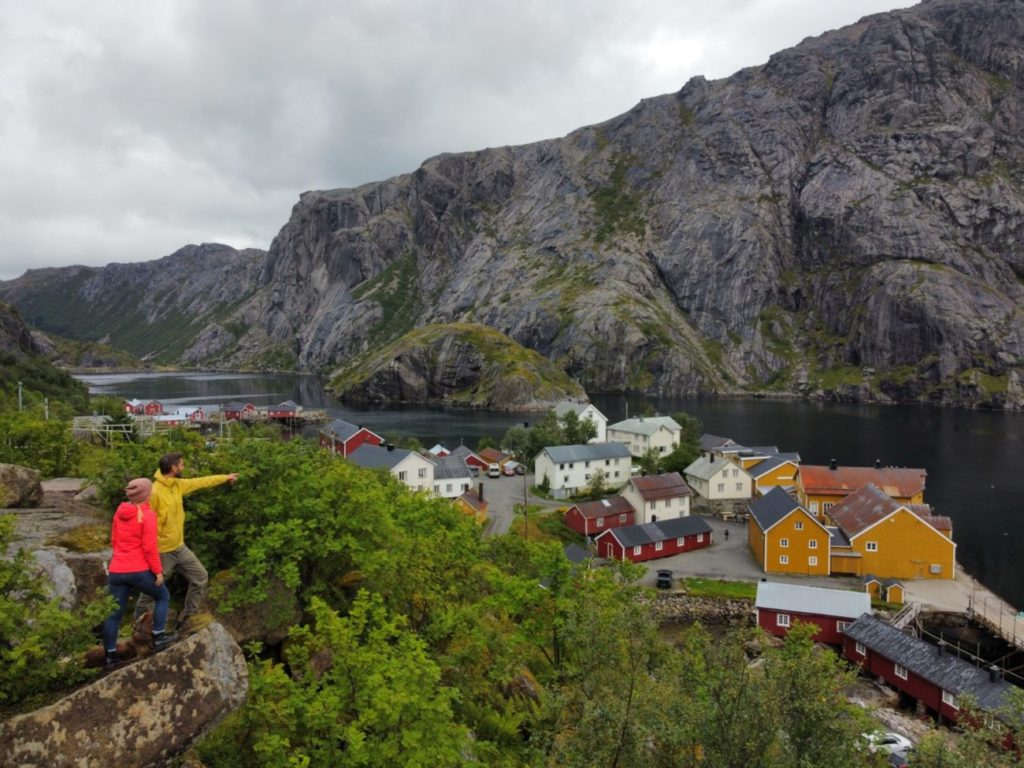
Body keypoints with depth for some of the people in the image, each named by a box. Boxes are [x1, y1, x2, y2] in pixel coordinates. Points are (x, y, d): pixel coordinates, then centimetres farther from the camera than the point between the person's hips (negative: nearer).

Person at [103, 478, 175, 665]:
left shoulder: (119, 512, 7)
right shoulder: (147, 515, -13)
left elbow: (114, 541, 16)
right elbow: (150, 547, -15)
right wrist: (158, 570, -8)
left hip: (116, 571, 6)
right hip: (139, 571, -6)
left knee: (114, 613, 13)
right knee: (163, 596, 17)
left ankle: (110, 654, 17)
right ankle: (158, 636, 15)